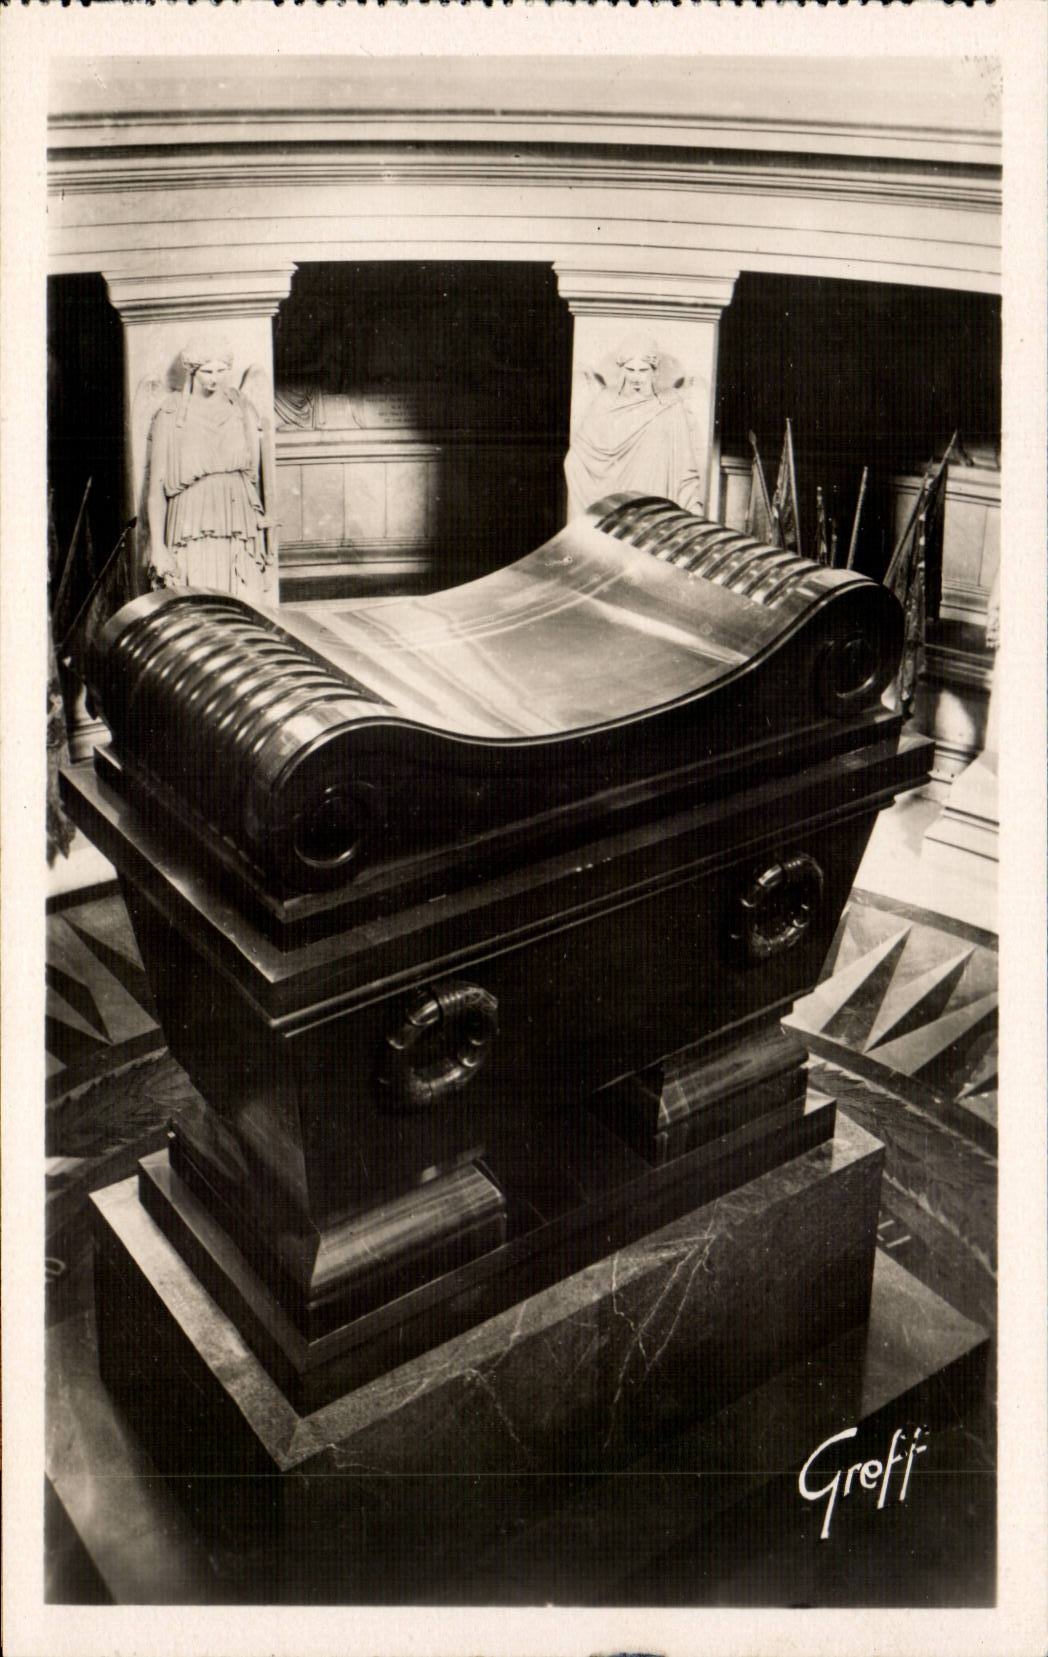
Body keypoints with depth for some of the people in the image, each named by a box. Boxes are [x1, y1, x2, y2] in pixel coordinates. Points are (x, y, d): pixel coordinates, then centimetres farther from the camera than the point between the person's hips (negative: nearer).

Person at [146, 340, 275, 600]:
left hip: (239, 517, 3)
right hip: (192, 522, -3)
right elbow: (156, 485, -2)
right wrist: (157, 546, -7)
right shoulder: (171, 415, 0)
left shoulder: (240, 408, 10)